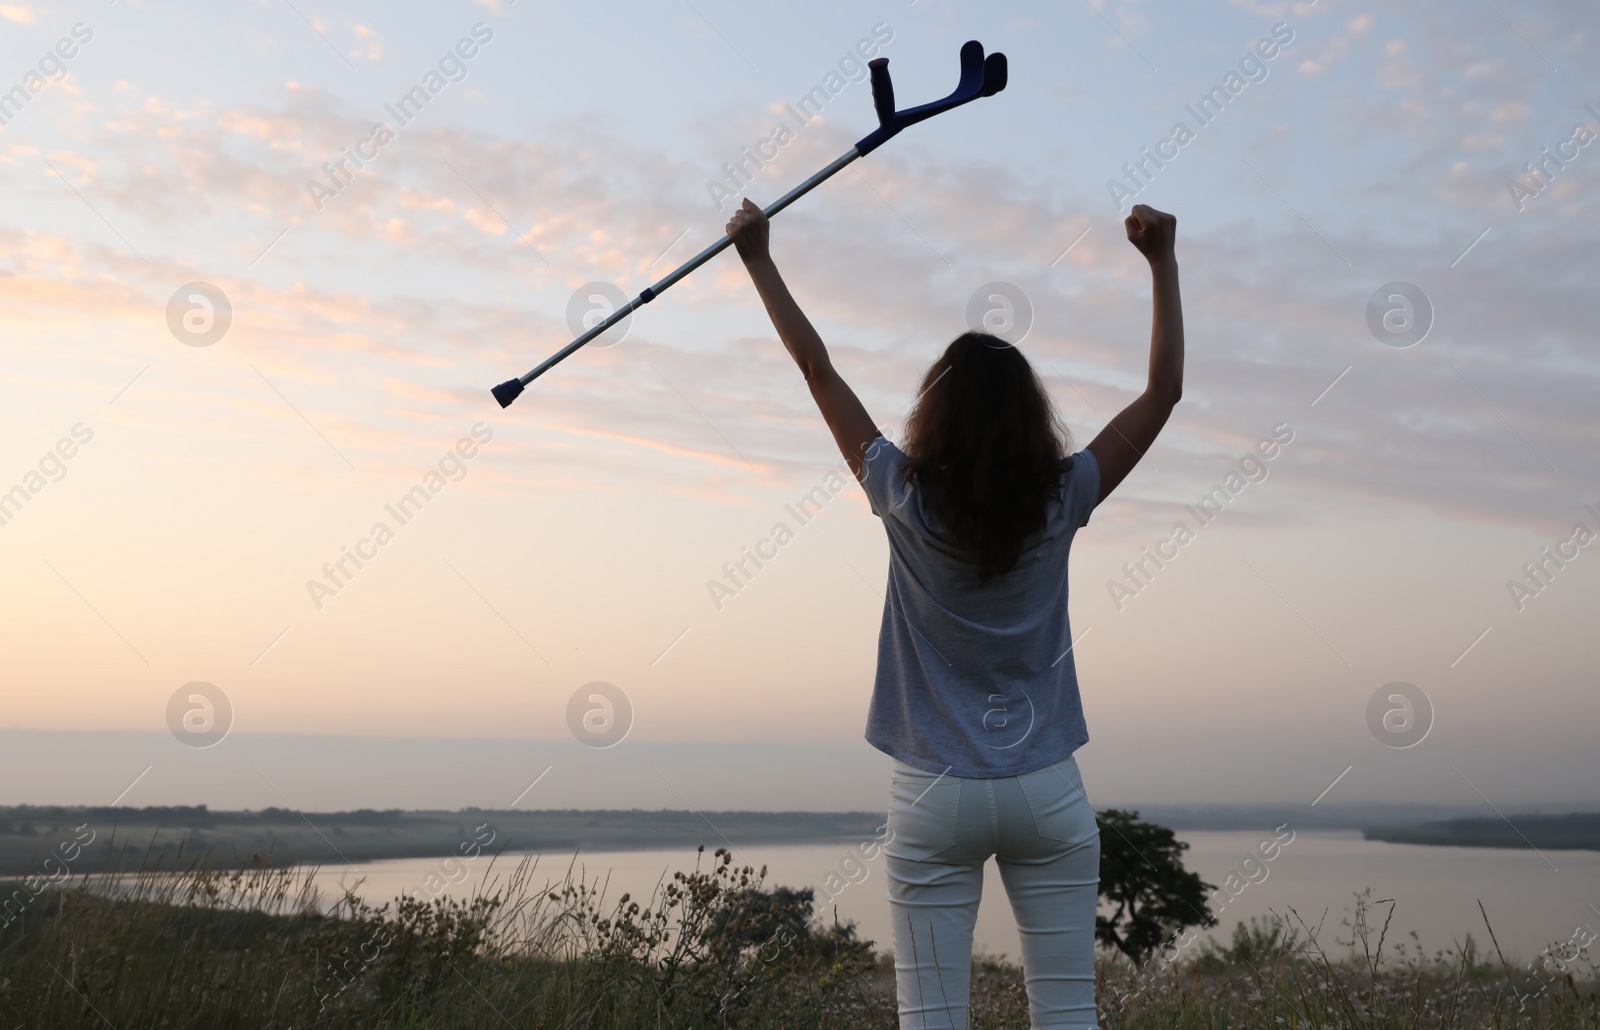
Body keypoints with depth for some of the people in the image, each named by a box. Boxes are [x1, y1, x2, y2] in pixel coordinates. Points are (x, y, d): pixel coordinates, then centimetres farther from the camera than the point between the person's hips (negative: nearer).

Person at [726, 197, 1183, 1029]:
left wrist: (760, 260, 11)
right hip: (1047, 794, 1)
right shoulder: (1059, 505, -3)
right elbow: (1165, 390, 5)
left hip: (935, 799, -1)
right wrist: (1163, 263, 10)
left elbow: (819, 371, 2)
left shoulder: (908, 502, -5)